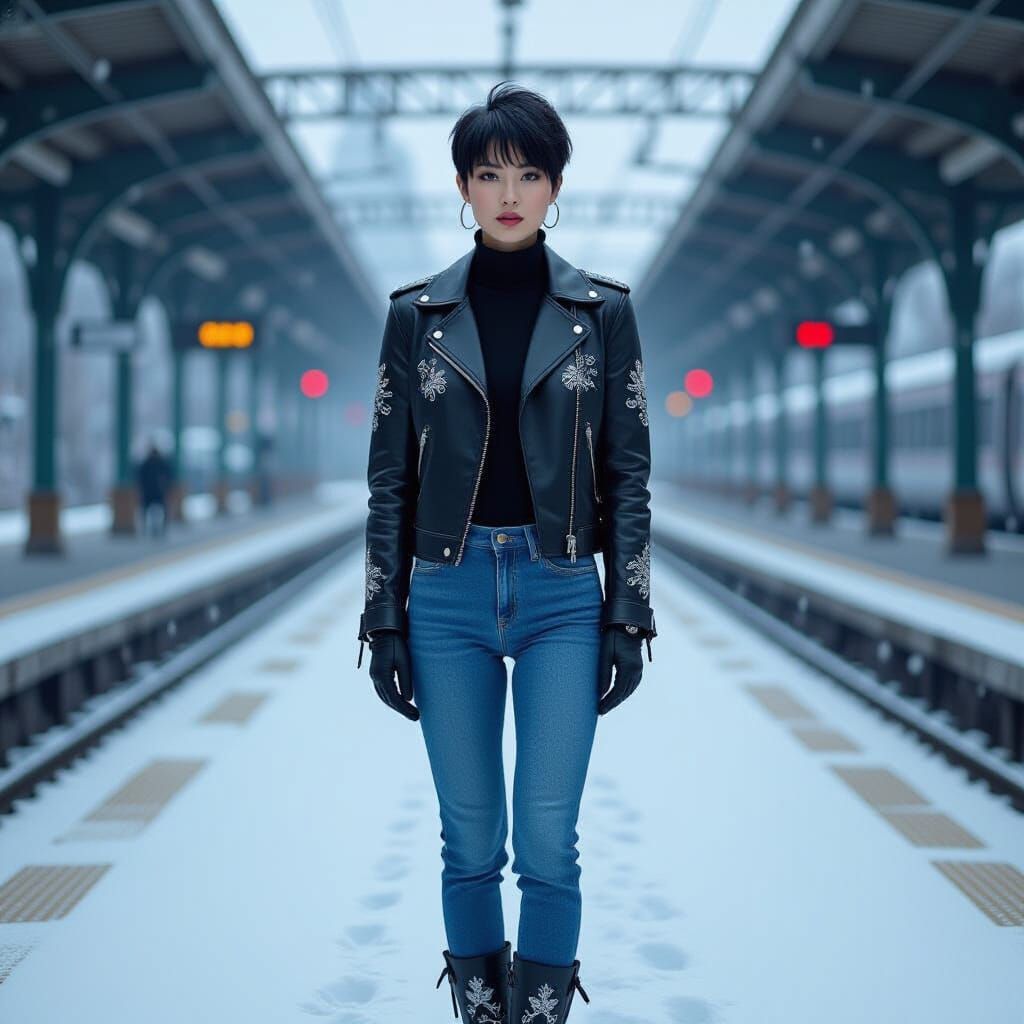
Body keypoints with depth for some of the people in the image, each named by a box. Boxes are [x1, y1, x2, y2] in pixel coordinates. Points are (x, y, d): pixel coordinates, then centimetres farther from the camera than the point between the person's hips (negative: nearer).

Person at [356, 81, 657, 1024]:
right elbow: (390, 475, 5)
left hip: (562, 595, -1)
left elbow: (628, 472, 2)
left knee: (548, 841, -4)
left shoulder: (604, 310, 2)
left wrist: (628, 618, -3)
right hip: (448, 596, 1)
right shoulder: (417, 313, 3)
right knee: (470, 840, 6)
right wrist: (384, 619, 1)